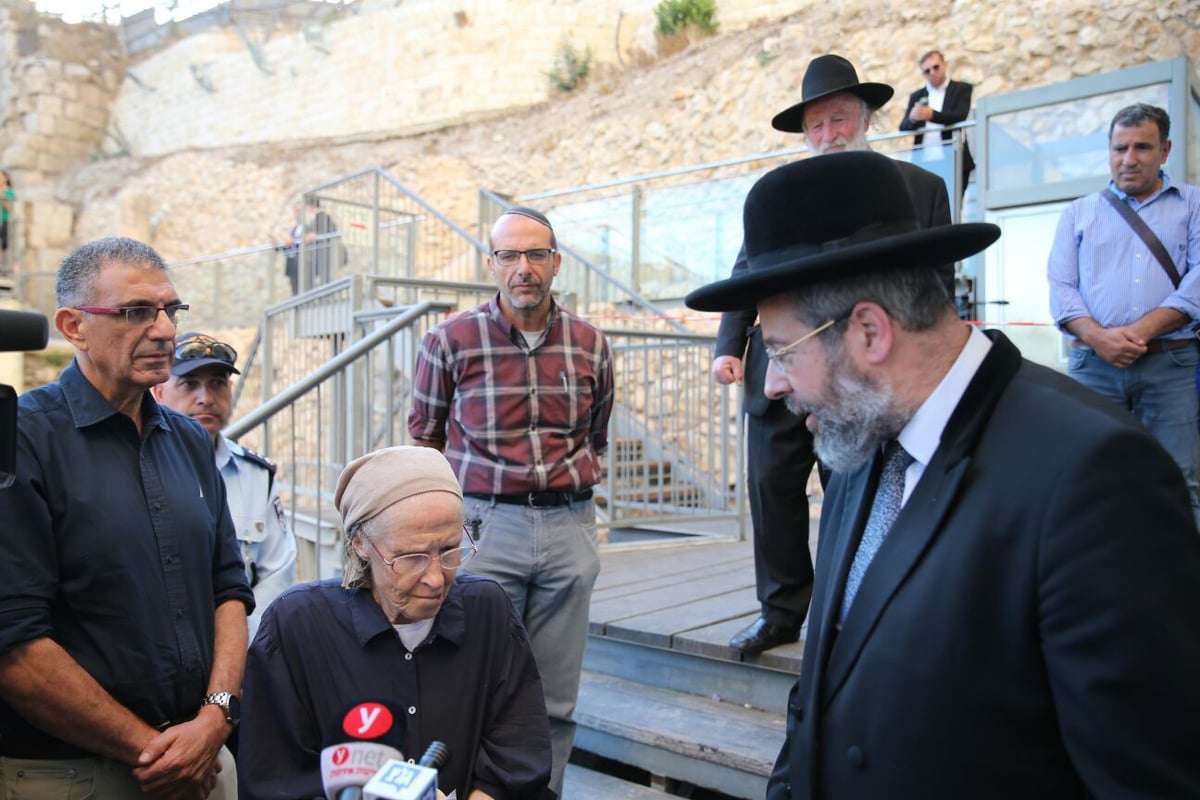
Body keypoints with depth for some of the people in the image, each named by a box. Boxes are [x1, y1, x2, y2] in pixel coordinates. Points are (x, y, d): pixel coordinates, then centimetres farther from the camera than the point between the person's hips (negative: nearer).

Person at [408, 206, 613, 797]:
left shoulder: (590, 345, 6)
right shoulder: (450, 342, -3)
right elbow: (424, 437, 8)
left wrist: (574, 482, 10)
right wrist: (473, 486, 3)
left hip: (568, 528, 3)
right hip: (486, 524, -2)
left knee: (556, 701, 10)